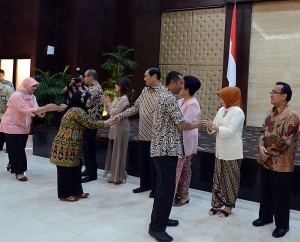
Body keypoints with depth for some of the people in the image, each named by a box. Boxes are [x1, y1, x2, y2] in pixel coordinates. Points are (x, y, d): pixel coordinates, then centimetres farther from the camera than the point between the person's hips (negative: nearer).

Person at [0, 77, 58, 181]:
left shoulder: (32, 97, 1)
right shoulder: (17, 96, -22)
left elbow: (36, 110, -10)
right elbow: (27, 110, -34)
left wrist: (47, 109, -31)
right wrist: (44, 108, -40)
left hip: (24, 126, 7)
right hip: (12, 126, -7)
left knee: (19, 148, 13)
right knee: (17, 149, -7)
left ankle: (13, 165, 33)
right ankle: (19, 172, 0)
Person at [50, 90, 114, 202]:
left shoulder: (73, 109, 17)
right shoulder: (77, 110, -16)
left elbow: (85, 124, 16)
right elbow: (90, 124, -17)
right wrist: (106, 123, -7)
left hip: (70, 147, 10)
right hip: (66, 147, -10)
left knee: (75, 169, 15)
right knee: (66, 171, 1)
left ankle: (76, 191, 26)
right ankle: (65, 195, 13)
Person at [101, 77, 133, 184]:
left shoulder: (124, 98, -15)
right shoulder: (117, 97, 14)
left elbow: (115, 112, -18)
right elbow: (111, 112, 14)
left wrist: (108, 103, -8)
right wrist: (107, 103, 3)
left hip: (121, 126, -9)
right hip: (114, 126, 9)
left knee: (119, 151, -1)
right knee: (113, 150, 13)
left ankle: (119, 176, 10)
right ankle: (115, 174, 23)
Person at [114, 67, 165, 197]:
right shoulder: (144, 91, 10)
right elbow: (135, 107, 15)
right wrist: (120, 115, 8)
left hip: (155, 134, -7)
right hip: (143, 133, 7)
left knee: (153, 162, 4)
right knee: (143, 160, 17)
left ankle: (155, 188, 21)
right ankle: (145, 184, 33)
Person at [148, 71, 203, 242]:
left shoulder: (164, 96, 16)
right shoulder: (170, 98, -16)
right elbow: (182, 125, -17)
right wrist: (196, 124, 1)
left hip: (163, 148, 11)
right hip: (167, 149, -11)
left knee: (163, 185, 16)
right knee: (166, 188, -6)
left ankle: (161, 219, 28)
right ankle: (156, 227, 3)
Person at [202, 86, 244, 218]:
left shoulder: (237, 112, -15)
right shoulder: (221, 110, 8)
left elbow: (229, 132, -24)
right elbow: (214, 129, 9)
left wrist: (213, 126, -26)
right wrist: (210, 125, -12)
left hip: (231, 153, -7)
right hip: (220, 151, 7)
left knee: (230, 180, 6)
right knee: (218, 178, 13)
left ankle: (228, 206, 21)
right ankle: (217, 204, 24)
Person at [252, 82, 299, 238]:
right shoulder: (271, 112, 8)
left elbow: (285, 141, -21)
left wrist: (269, 152, -14)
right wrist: (261, 146, -8)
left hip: (281, 164, -7)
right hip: (266, 161, 8)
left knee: (280, 196, 7)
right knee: (265, 192, 19)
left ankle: (282, 225, 24)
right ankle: (265, 217, 37)